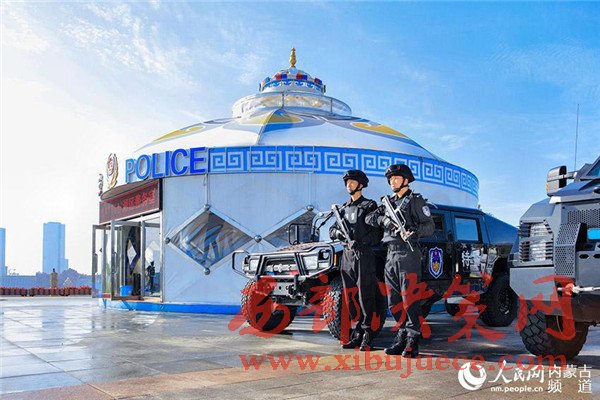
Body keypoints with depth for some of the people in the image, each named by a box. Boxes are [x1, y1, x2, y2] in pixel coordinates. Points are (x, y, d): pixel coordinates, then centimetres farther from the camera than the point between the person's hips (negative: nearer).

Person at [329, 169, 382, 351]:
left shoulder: (369, 205, 1)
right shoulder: (343, 208, 19)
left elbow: (377, 233, -7)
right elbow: (332, 231, 18)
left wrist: (360, 241, -18)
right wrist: (340, 234, -4)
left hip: (364, 254, -6)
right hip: (347, 255, 6)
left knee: (365, 297, -7)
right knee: (350, 297, 6)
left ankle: (367, 337, -5)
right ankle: (358, 334, 12)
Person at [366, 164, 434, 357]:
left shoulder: (416, 201, 2)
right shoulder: (390, 203, 21)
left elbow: (430, 226, -5)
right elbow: (369, 218, 12)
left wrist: (414, 231, -24)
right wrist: (383, 219, -8)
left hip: (408, 254, -7)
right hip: (390, 255, 7)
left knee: (409, 298, -8)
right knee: (393, 301, 9)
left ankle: (413, 341, -4)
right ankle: (403, 335, 19)